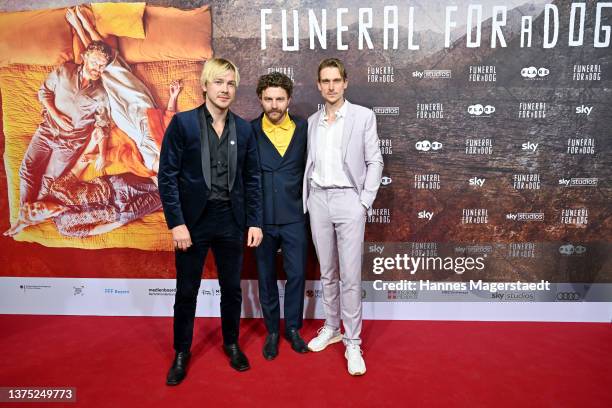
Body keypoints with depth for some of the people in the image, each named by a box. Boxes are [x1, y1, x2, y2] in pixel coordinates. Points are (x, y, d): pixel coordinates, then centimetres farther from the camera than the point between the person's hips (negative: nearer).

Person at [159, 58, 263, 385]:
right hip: (193, 219, -2)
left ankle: (231, 343, 36)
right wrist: (176, 223, -13)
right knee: (186, 290, 10)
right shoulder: (182, 123, -5)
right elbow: (167, 176, -7)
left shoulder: (244, 128, 5)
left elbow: (252, 178, 6)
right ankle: (182, 352, 30)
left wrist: (254, 221, 1)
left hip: (231, 220, 3)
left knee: (232, 288, 14)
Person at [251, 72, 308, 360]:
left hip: (294, 217, 1)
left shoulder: (303, 128, 1)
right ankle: (272, 331, 29)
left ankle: (293, 328, 28)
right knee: (266, 277, 11)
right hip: (261, 217, 0)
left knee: (296, 274, 7)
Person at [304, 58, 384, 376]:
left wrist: (365, 202, -8)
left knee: (350, 276, -4)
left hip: (348, 199, -4)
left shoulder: (363, 116, 1)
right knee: (327, 273, 13)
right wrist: (305, 201, 5)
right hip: (318, 200, 4)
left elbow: (374, 162, -1)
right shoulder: (312, 122, 11)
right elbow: (309, 164, 13)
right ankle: (331, 328, 28)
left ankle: (353, 343, 7)